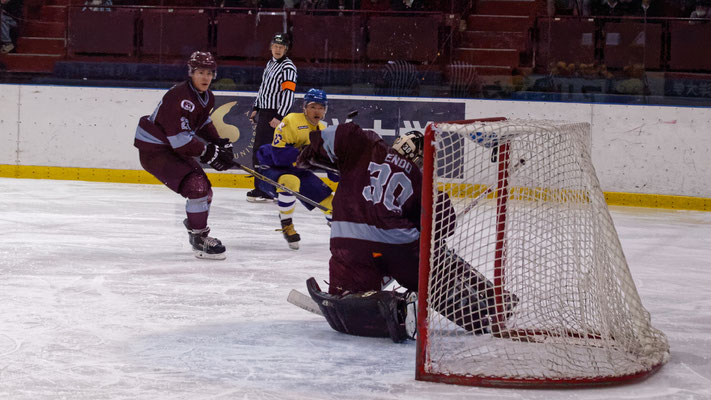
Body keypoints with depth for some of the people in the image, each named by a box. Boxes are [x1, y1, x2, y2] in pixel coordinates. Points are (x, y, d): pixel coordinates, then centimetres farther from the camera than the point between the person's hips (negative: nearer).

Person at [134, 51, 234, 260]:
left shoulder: (207, 97, 3)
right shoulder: (179, 97, -28)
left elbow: (204, 123, 20)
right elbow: (180, 139, -30)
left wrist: (220, 144, 5)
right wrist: (208, 152, -22)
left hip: (175, 148, 10)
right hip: (154, 149, -10)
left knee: (204, 189, 16)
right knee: (196, 186, -22)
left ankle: (195, 227, 42)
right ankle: (199, 239, -10)